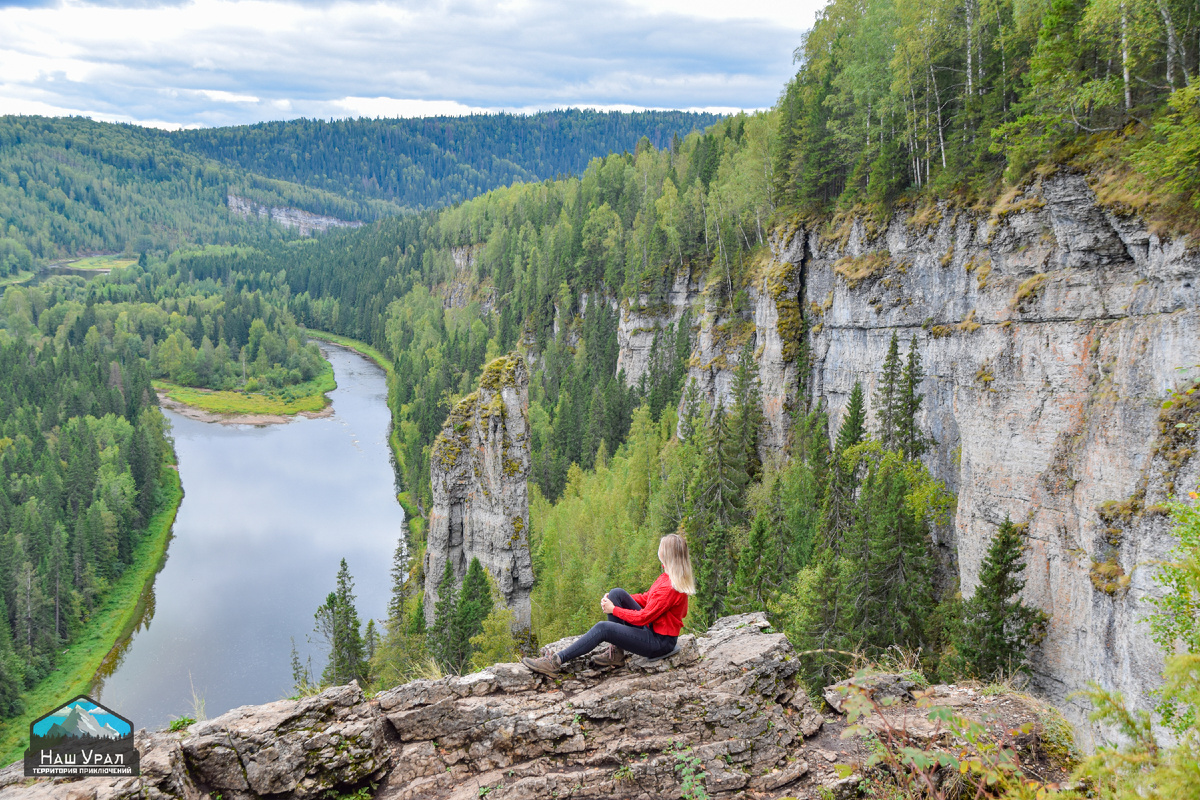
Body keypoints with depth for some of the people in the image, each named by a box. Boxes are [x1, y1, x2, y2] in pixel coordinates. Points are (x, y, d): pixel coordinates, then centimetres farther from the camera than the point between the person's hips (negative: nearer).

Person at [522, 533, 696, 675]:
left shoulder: (670, 588, -24)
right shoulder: (668, 577, 6)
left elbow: (642, 618, -22)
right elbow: (647, 598, 15)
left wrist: (614, 609, -10)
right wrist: (616, 600, 4)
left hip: (660, 642, -10)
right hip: (652, 629, 10)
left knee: (602, 628, -21)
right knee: (616, 593, -2)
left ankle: (556, 661, -16)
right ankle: (616, 653, 1)